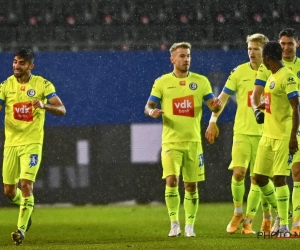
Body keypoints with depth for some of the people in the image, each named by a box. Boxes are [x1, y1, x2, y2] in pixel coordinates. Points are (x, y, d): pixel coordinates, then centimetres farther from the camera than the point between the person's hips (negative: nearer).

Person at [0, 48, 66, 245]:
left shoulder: (43, 85, -3)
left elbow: (62, 110, -7)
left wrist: (44, 105, -27)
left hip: (32, 142, -3)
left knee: (26, 184, -16)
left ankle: (21, 228, -11)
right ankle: (27, 208, 40)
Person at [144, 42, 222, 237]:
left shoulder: (201, 81, 6)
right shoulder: (162, 82, 3)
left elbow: (213, 106, 4)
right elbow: (148, 106, 2)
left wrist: (216, 105, -20)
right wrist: (152, 112, -22)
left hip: (193, 141, 2)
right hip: (171, 141, -2)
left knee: (191, 186, 4)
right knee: (171, 180, -17)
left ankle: (190, 226, 16)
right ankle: (174, 223, -7)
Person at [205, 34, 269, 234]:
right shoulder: (240, 72, 0)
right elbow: (223, 97, 5)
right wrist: (213, 121, -1)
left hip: (264, 133, 1)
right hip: (242, 131, -1)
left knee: (257, 179, 1)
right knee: (238, 172, -14)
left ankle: (248, 222, 10)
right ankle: (238, 213, 7)